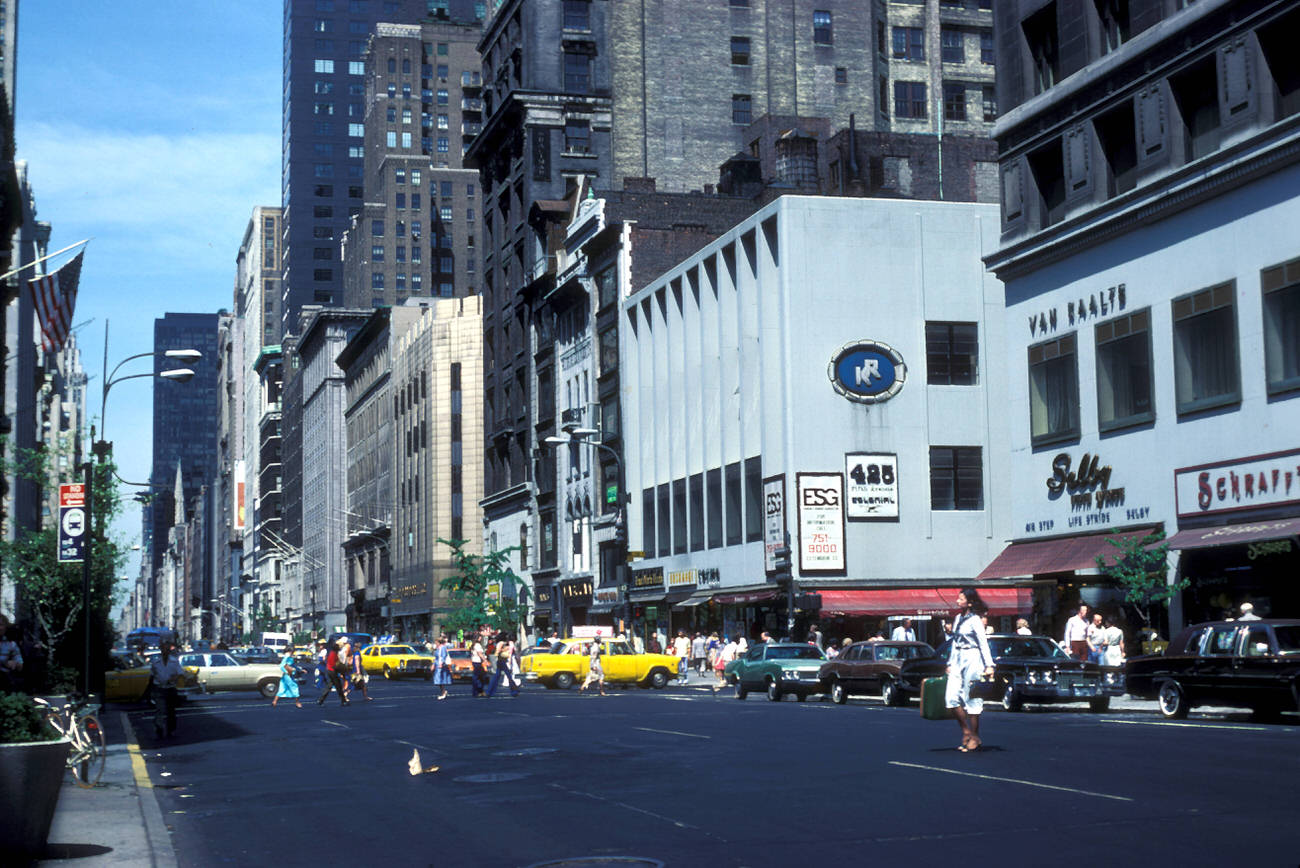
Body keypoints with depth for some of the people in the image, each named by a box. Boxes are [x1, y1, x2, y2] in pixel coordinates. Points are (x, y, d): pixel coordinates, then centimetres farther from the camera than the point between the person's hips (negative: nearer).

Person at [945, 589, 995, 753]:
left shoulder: (974, 620, -8)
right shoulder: (958, 618, 14)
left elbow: (983, 643, -12)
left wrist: (989, 665, -18)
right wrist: (950, 663, 21)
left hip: (972, 659, -7)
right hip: (958, 660, 7)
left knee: (971, 699, -3)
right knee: (951, 697, -2)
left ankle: (974, 738, 5)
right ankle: (966, 732, 9)